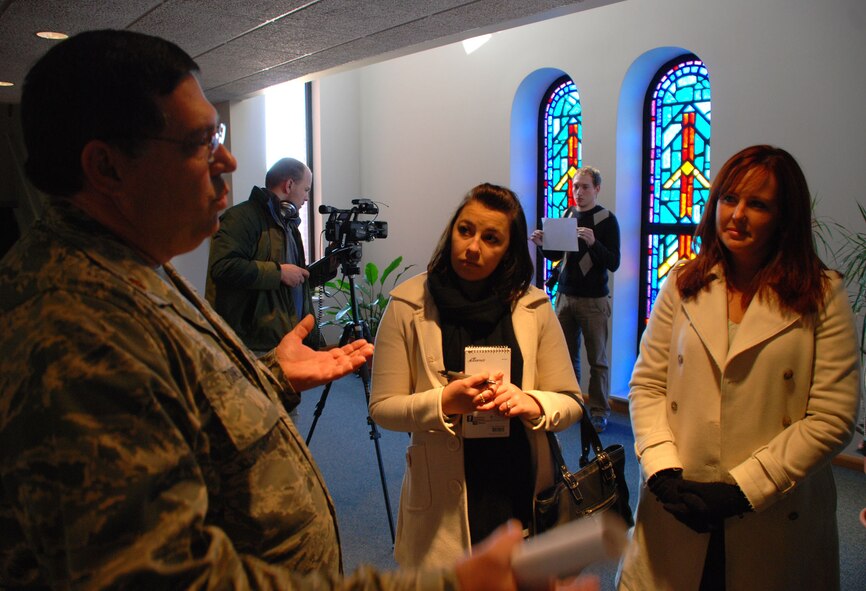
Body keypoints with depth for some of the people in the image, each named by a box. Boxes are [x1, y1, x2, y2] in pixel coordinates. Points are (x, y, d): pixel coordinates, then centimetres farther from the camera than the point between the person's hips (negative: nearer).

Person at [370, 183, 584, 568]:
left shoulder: (533, 307, -1)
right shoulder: (407, 305, -6)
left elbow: (571, 402, 2)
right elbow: (382, 407, -6)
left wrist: (532, 404, -19)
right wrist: (443, 402, -23)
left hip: (523, 493, 2)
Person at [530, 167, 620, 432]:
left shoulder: (607, 219, -5)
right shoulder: (568, 214, 10)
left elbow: (613, 263, -11)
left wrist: (593, 243, -27)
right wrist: (543, 244, -3)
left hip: (593, 300, -4)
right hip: (565, 295, 5)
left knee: (597, 359, 2)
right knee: (567, 355, 6)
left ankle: (599, 412, 10)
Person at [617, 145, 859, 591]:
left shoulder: (823, 296, -4)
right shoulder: (682, 286, 4)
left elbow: (832, 419, -9)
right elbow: (646, 386, 3)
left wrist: (742, 489, -14)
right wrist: (662, 470, -10)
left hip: (774, 520, -2)